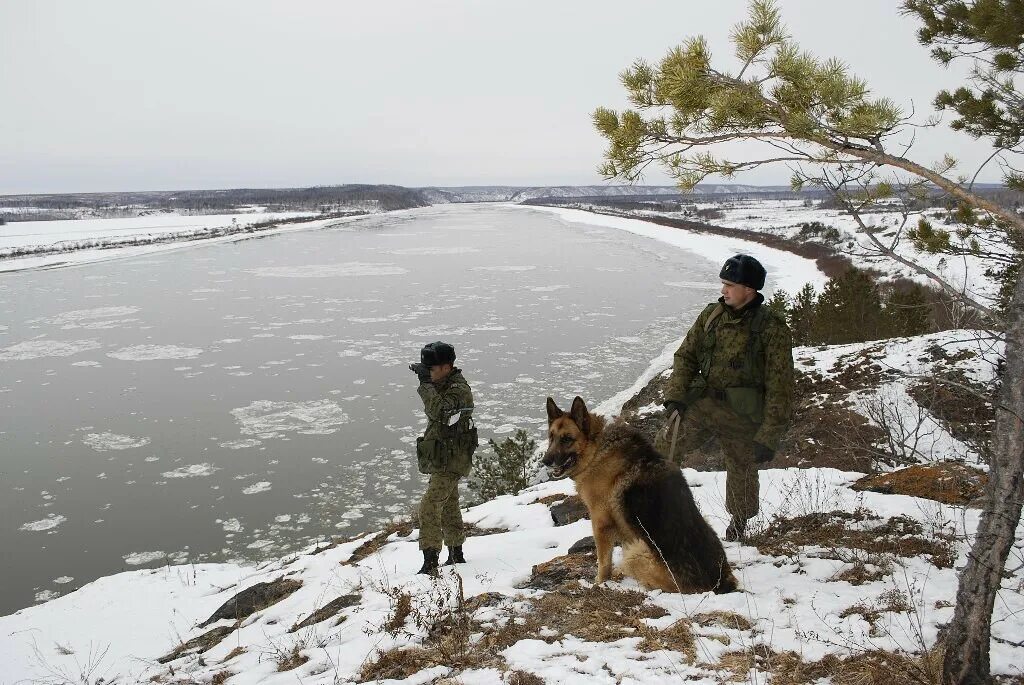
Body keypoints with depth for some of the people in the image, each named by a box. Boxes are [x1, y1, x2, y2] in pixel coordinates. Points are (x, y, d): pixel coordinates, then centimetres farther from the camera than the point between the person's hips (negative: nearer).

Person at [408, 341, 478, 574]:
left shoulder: (459, 389, -19)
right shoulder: (442, 385, 11)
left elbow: (438, 411, -37)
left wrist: (425, 383, -33)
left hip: (450, 461, -10)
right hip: (442, 459, 10)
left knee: (429, 508, -16)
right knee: (448, 507, 20)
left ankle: (430, 563, -17)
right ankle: (456, 556, 33)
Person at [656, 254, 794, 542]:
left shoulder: (773, 329, -14)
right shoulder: (712, 314, 0)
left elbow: (779, 389, -13)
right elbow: (686, 355, 8)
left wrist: (769, 437, -15)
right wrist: (675, 395, -7)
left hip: (742, 415, -3)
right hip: (704, 400, 3)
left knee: (741, 470, 15)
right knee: (666, 443, -17)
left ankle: (739, 522, 42)